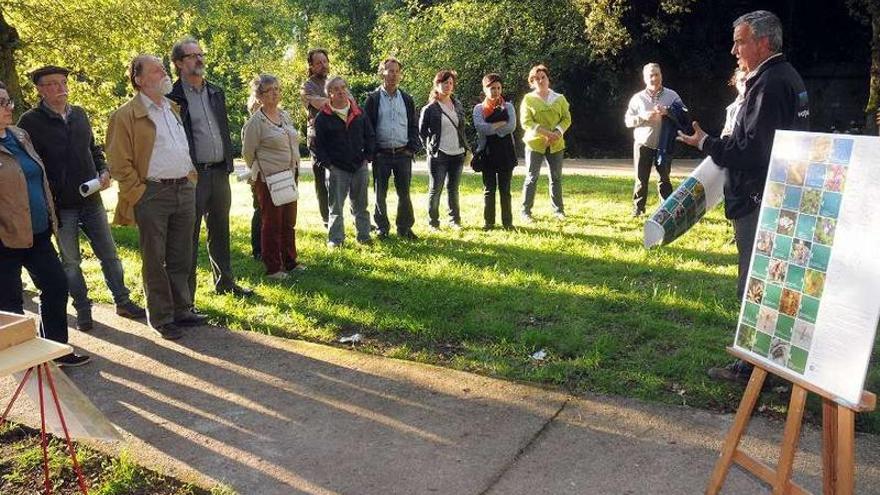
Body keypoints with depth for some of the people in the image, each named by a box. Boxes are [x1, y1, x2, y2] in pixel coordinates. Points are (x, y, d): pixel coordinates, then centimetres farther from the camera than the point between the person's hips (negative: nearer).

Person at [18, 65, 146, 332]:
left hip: (91, 199, 4)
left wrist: (104, 171, 1)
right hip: (61, 206, -4)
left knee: (109, 254, 10)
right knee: (70, 261, 8)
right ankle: (83, 310, 20)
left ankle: (123, 301, 22)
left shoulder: (79, 114, 8)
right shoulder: (31, 121, -8)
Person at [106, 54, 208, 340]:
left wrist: (191, 179, 14)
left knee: (181, 258, 12)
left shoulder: (174, 108, 15)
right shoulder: (126, 115, -6)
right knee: (155, 260, 4)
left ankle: (181, 310, 24)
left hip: (184, 190, 6)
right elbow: (119, 164, -8)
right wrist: (139, 195, -11)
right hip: (152, 195, -6)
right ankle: (161, 318, 14)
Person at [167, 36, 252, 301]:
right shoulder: (172, 96, -8)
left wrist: (229, 163, 13)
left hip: (220, 172, 7)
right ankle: (186, 295, 8)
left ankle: (225, 282, 30)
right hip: (192, 175, -6)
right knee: (189, 235, 0)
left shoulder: (216, 92, 14)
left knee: (220, 231, 17)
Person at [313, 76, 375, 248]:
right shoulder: (323, 117, -4)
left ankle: (364, 236, 22)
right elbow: (318, 143, -4)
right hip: (337, 168, -3)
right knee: (336, 206, 2)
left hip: (360, 166, 3)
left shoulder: (358, 112, 6)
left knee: (361, 205, 12)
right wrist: (328, 163, -10)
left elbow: (370, 136, 11)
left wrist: (367, 157, 3)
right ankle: (335, 239, 11)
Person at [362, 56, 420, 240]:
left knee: (404, 193, 5)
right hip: (381, 155, -2)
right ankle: (382, 228, 17)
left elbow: (414, 126, 11)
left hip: (403, 154, 2)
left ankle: (405, 227, 16)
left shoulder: (406, 99, 10)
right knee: (380, 193, 5)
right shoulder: (373, 98, 0)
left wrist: (412, 148, 0)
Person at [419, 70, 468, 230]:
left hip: (457, 154, 5)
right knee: (435, 190, 1)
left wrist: (466, 148, 11)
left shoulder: (458, 105, 11)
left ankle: (455, 220, 21)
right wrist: (430, 148, -3)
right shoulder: (430, 109, -6)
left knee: (453, 190, 11)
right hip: (438, 156, -4)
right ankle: (433, 222, 11)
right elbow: (421, 132, 0)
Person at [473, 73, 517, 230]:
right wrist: (501, 124, -13)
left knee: (505, 189, 5)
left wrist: (490, 128, -12)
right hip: (488, 152, 0)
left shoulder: (508, 106, 5)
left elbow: (512, 126, -11)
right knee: (489, 189, 6)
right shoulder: (478, 108, 4)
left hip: (505, 152, 0)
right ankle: (488, 222, 13)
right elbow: (480, 127, -14)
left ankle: (507, 222, 12)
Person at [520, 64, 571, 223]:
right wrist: (546, 133, -19)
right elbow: (526, 122, -10)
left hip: (556, 144, 3)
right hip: (535, 144, -3)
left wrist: (557, 133, -14)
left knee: (556, 177, 8)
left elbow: (567, 119, 5)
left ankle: (558, 210, 19)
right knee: (532, 177, -2)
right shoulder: (528, 99, -1)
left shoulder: (559, 98, 9)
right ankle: (526, 212, 3)